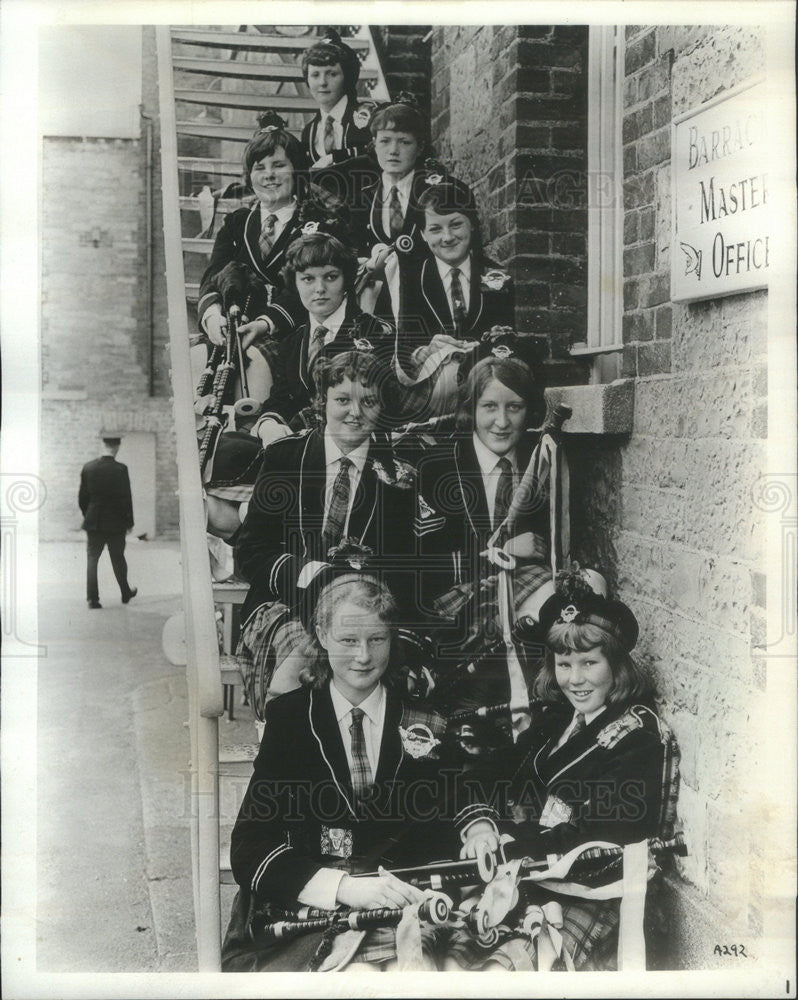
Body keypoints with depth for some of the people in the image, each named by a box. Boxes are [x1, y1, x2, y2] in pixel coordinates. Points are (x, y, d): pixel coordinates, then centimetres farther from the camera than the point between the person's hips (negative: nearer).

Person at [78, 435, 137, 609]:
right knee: (118, 559, 12)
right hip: (115, 524, -2)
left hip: (93, 523, 2)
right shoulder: (120, 469, -13)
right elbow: (126, 498, -11)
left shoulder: (88, 467, -2)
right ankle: (126, 593, 28)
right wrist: (129, 522, -1)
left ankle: (92, 598, -2)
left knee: (92, 559, 4)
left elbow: (82, 497, 4)